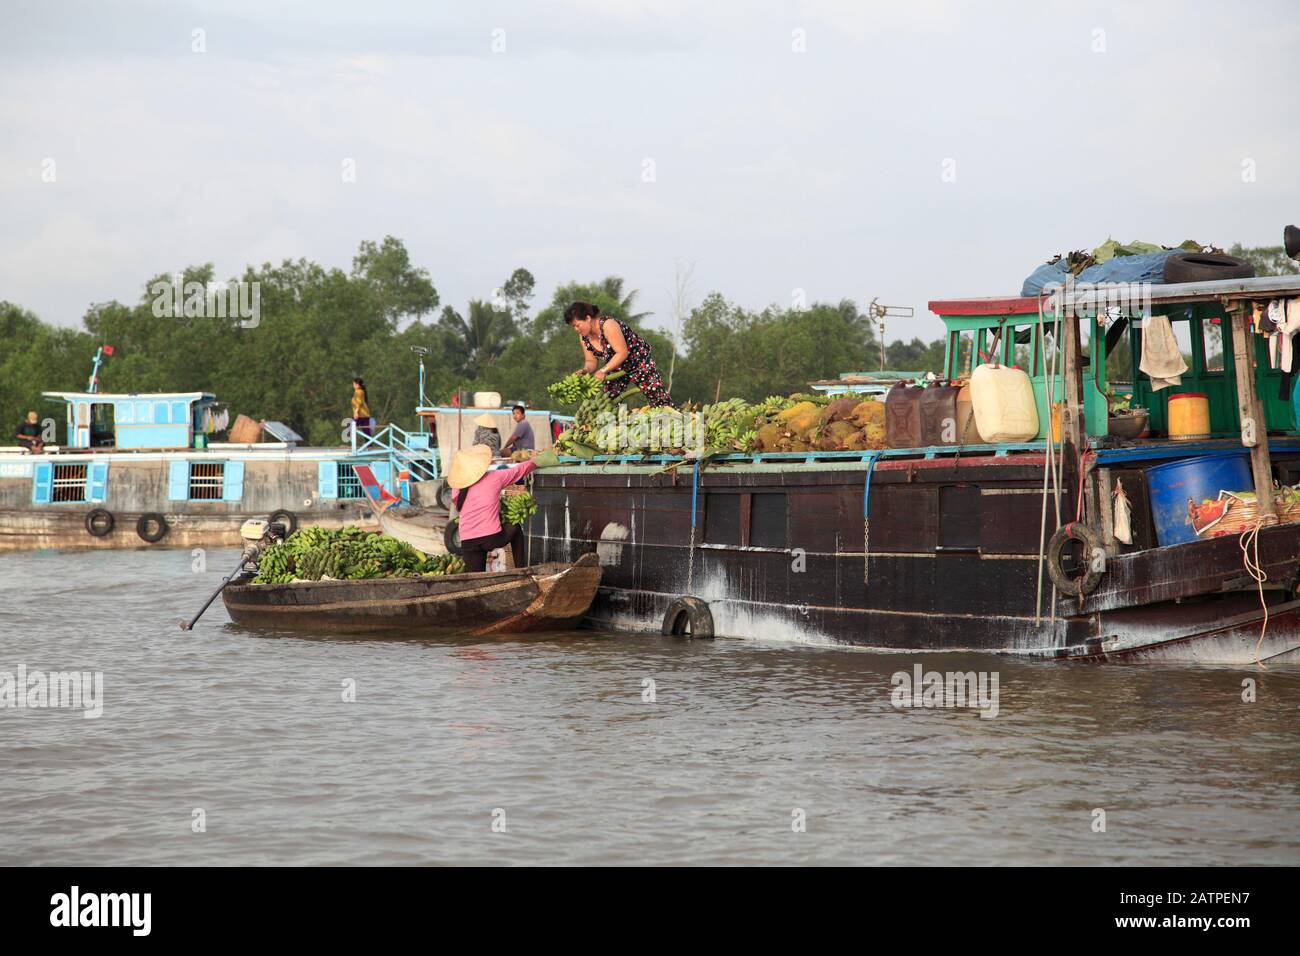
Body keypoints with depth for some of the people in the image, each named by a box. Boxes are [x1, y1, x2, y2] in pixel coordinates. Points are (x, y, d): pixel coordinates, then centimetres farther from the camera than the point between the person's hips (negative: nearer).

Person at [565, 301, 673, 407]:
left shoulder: (607, 325, -29)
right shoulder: (584, 337, -6)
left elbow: (622, 353, -30)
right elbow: (591, 361, 1)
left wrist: (603, 371, -33)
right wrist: (585, 370, -21)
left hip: (639, 360, -7)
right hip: (617, 368, 7)